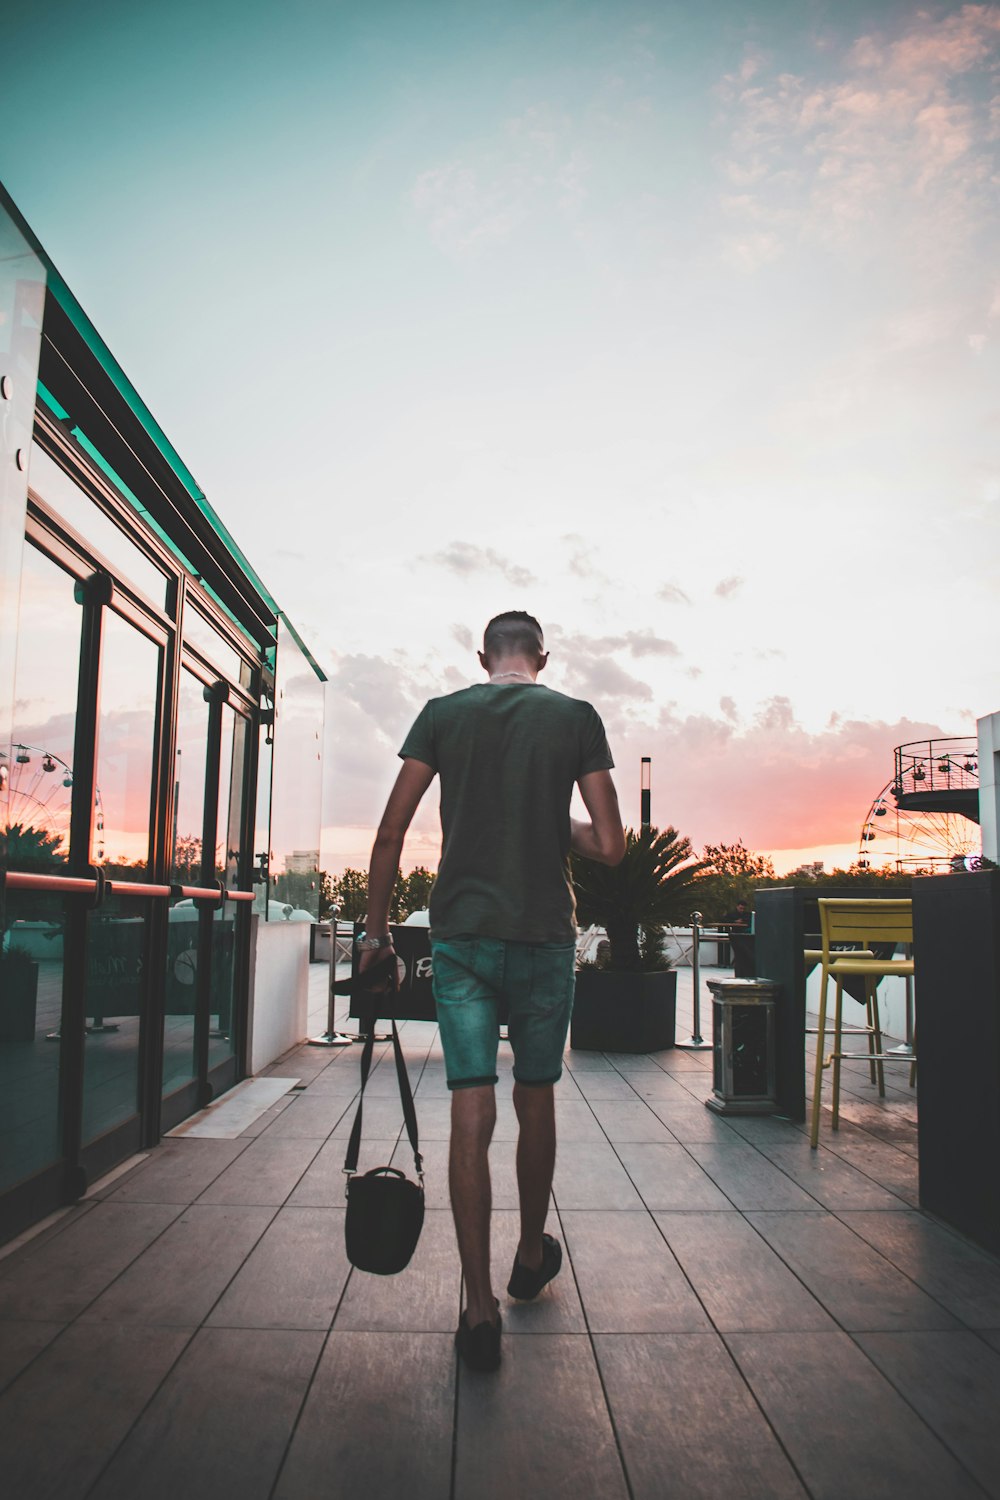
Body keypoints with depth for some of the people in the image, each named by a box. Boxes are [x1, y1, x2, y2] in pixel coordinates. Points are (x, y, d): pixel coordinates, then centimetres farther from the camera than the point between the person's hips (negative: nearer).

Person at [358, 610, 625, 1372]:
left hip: (461, 935, 0)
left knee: (472, 1113, 2)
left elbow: (391, 834, -1)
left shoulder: (442, 713, 4)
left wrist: (377, 929, 9)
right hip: (545, 936, 0)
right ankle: (532, 1255, 37)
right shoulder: (577, 716, 2)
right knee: (536, 1099, 17)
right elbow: (610, 846, -3)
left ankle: (480, 1310, 5)